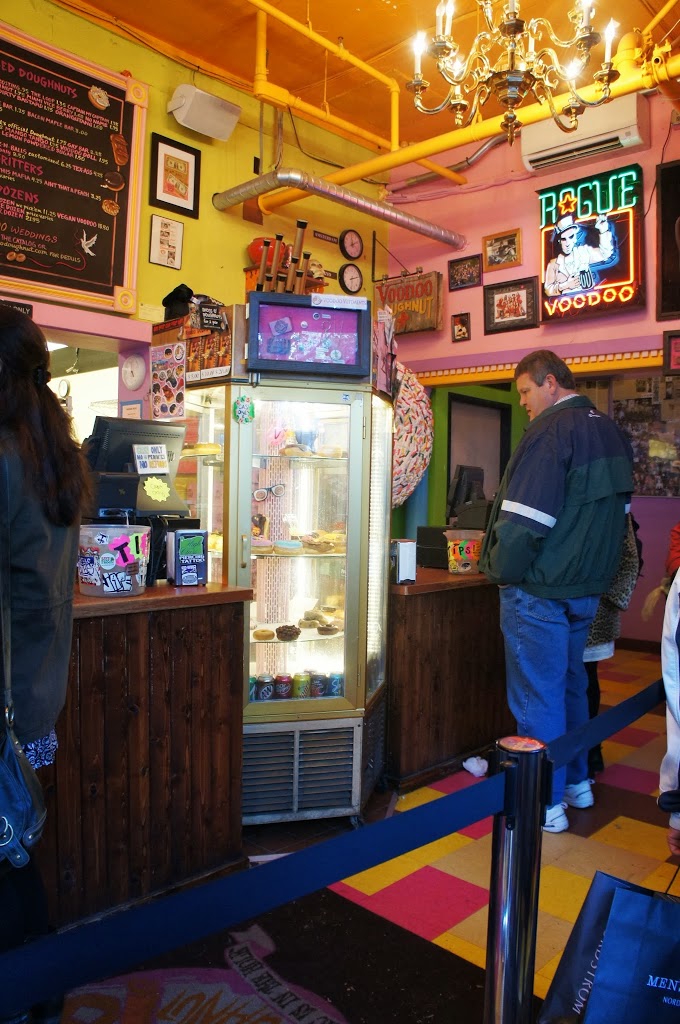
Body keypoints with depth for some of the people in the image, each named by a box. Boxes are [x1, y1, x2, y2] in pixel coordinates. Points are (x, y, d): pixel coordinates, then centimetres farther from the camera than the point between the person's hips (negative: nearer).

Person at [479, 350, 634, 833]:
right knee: (571, 685, 21)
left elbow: (523, 519, -23)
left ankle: (546, 803, 15)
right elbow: (617, 512, 16)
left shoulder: (550, 431, -17)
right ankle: (577, 781, 34)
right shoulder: (612, 432, 10)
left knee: (538, 696, 3)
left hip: (541, 590, -9)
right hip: (588, 588, 9)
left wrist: (501, 570, -9)